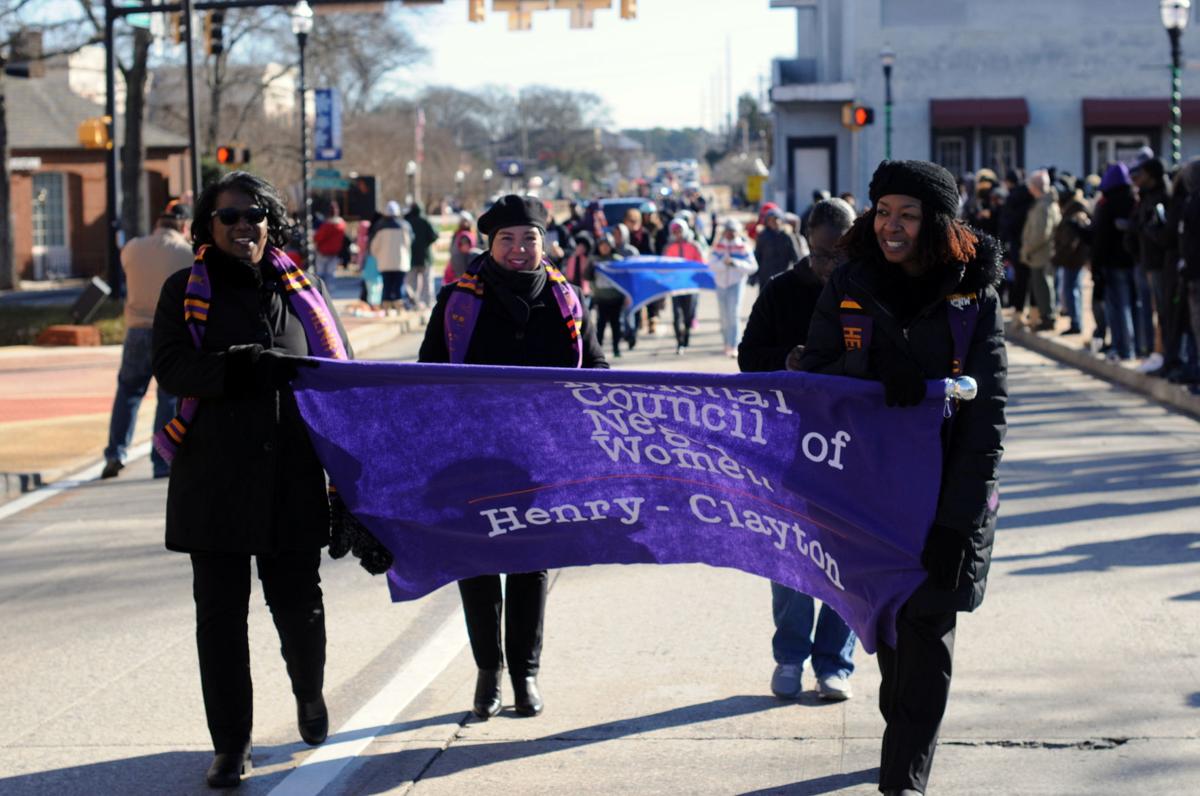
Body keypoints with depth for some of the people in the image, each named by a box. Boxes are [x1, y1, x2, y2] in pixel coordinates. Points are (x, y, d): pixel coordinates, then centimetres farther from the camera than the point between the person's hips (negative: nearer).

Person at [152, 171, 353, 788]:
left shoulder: (302, 290, 10)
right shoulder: (186, 291, 3)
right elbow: (171, 368, -10)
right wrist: (255, 366, -23)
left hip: (293, 479, 2)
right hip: (214, 479, -2)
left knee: (297, 600, 10)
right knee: (221, 613, 1)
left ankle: (310, 694, 41)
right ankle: (230, 744, 10)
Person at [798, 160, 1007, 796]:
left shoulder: (973, 296, -6)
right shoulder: (849, 286, 1)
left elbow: (986, 411, -10)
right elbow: (812, 374, 0)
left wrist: (959, 516, -18)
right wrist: (879, 368, -21)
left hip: (946, 493, -2)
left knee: (927, 629, -5)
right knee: (886, 622, 10)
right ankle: (905, 736, 33)